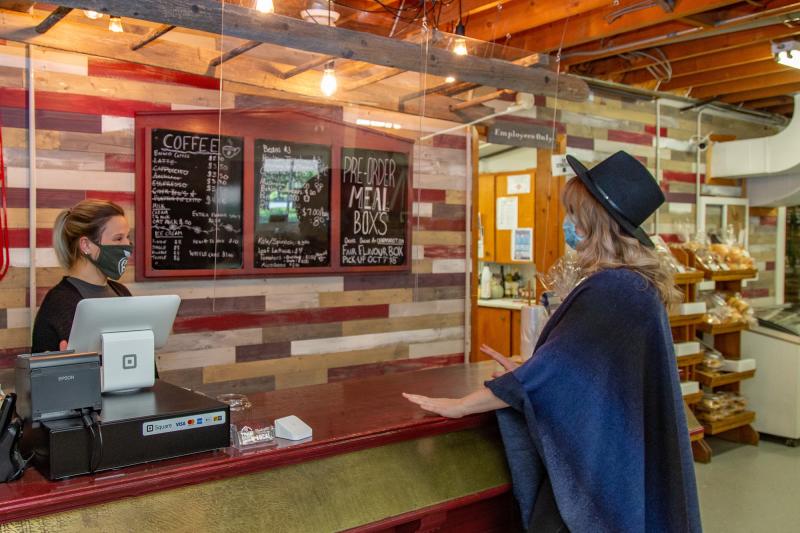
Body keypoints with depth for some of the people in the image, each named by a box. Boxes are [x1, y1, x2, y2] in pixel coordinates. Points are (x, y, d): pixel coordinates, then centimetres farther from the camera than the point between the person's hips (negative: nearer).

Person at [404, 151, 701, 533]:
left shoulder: (610, 289, -25)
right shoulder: (637, 284, 6)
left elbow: (555, 366, -24)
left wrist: (457, 406, -16)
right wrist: (528, 374, 17)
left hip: (602, 463, -9)